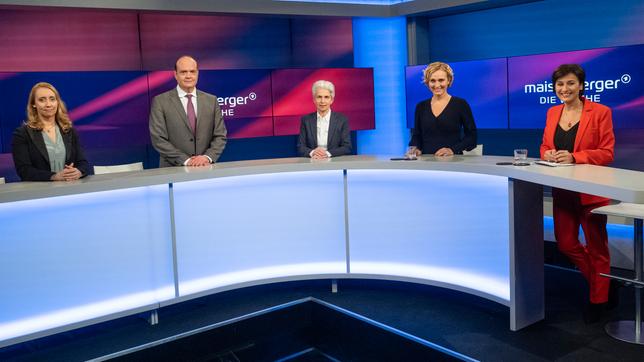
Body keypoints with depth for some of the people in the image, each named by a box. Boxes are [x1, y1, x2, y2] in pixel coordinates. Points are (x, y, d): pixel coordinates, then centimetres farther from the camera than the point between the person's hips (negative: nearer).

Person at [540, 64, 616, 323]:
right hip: (562, 192, 6)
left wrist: (574, 157, -24)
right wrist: (548, 154, -9)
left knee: (596, 248, 8)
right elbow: (545, 146, 14)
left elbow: (607, 153, -12)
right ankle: (601, 282, 37)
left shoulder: (600, 112, -9)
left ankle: (599, 300, 26)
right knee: (566, 244, 12)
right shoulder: (552, 112, 7)